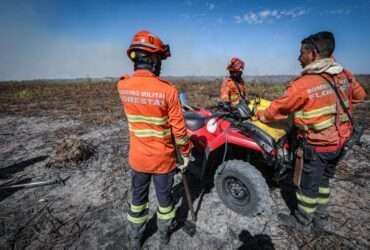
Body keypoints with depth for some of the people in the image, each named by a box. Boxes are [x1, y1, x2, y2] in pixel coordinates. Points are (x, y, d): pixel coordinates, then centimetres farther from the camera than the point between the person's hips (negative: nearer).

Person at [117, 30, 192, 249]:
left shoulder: (123, 86, -10)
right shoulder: (168, 90, -23)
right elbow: (179, 129, -16)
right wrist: (186, 152, -3)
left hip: (138, 157, 4)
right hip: (163, 158, -3)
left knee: (138, 198, 24)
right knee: (164, 197, 21)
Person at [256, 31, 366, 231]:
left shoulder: (302, 84, -23)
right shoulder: (345, 75, -2)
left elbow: (278, 108, -12)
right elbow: (359, 95, 17)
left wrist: (261, 115, 5)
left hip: (317, 145, -7)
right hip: (341, 140, 7)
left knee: (308, 185, 11)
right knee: (323, 180, 23)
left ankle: (301, 221, 32)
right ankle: (320, 218, 40)